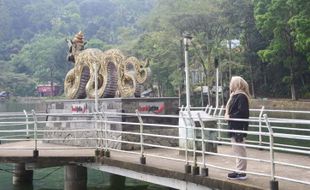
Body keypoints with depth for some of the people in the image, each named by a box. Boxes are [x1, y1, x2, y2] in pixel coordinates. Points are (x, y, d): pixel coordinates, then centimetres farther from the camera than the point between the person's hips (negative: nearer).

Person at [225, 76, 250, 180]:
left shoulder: (241, 96, -16)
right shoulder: (235, 95, 15)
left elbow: (242, 112, -25)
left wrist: (230, 116, -18)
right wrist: (228, 115, 5)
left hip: (238, 128, -10)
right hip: (234, 127, 10)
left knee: (239, 150, -3)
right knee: (237, 150, 16)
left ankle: (241, 172, 4)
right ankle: (239, 170, 24)